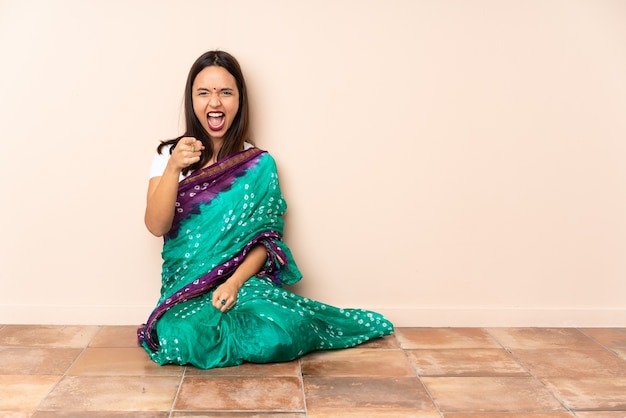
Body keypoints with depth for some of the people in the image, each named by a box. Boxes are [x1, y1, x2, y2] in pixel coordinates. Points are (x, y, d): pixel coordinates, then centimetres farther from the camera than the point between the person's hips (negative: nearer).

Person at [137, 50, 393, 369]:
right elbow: (156, 226, -7)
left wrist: (235, 282, -17)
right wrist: (173, 168, -22)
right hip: (186, 285, 1)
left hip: (246, 279, -1)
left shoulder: (259, 165, 2)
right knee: (186, 340, -30)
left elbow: (267, 238, -1)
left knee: (273, 339, -30)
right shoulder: (169, 155, 5)